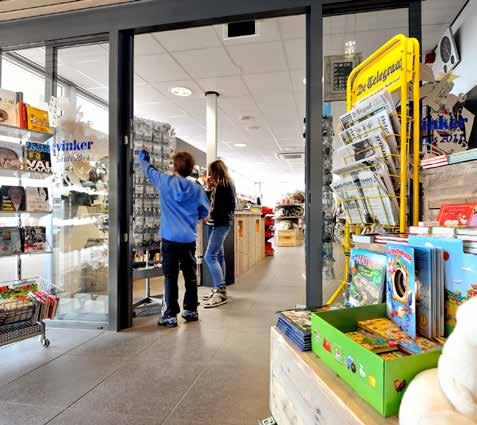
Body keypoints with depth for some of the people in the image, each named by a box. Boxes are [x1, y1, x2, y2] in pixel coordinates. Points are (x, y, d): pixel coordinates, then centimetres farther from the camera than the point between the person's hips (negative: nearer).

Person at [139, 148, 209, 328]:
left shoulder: (165, 182, -4)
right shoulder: (196, 188, -1)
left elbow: (149, 170, 15)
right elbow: (204, 212, 9)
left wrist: (143, 158, 35)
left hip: (170, 238, -2)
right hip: (189, 239, 2)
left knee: (170, 277, 5)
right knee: (190, 276, 14)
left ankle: (170, 315, 9)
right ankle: (191, 310, 25)